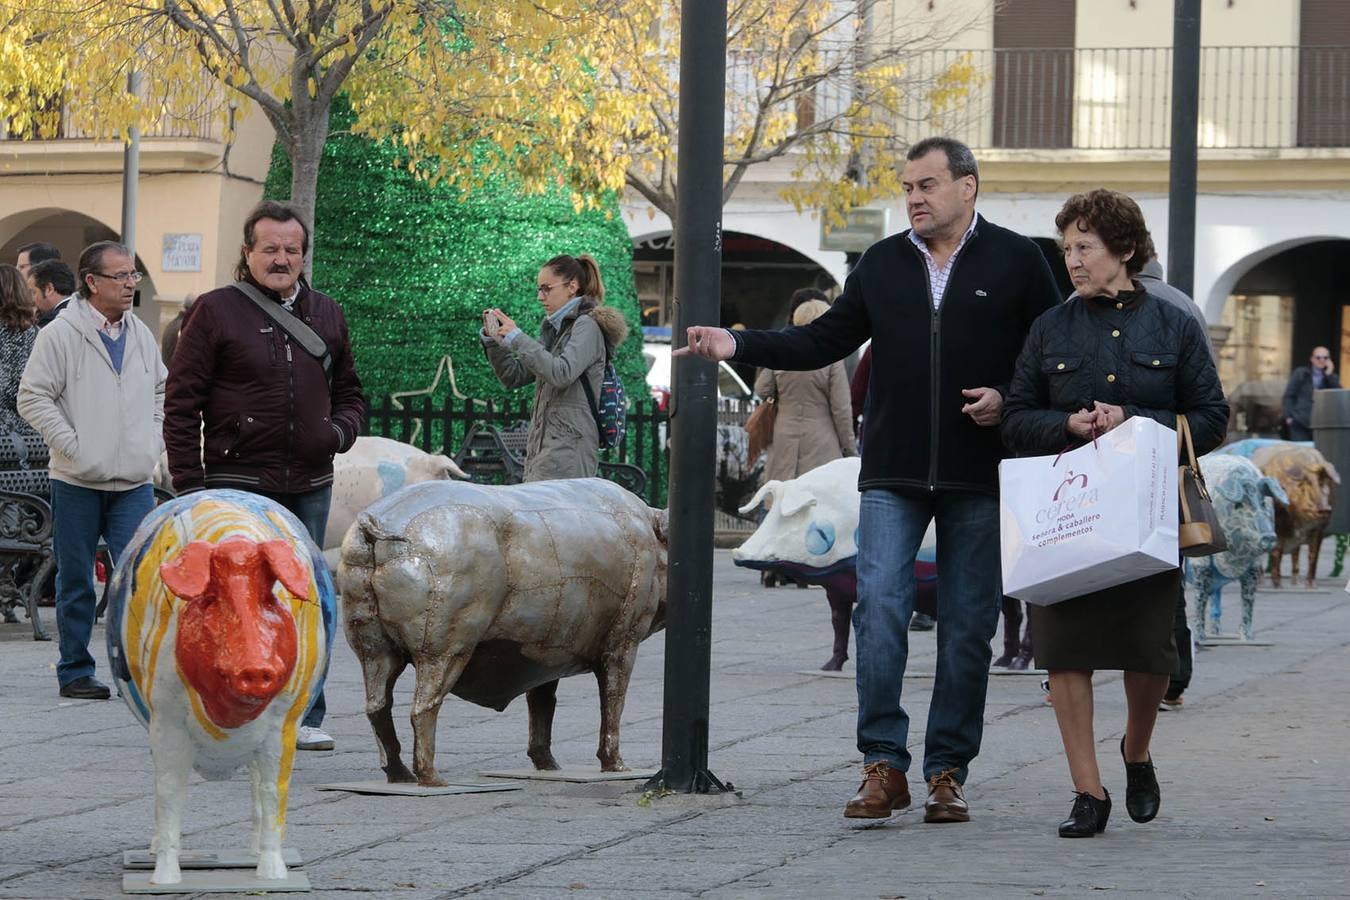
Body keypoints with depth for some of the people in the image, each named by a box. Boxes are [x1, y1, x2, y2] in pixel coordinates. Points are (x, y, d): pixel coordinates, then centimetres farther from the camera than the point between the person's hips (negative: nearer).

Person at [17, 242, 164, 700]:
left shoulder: (141, 336, 10)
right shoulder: (60, 335, -7)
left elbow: (162, 392, 23)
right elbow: (33, 397, -8)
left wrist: (152, 441, 10)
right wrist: (73, 446, -13)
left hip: (134, 481, 4)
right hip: (77, 481, -4)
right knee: (76, 581, 6)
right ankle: (75, 671, 15)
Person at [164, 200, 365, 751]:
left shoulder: (326, 315, 14)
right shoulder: (216, 311, -1)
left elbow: (349, 390, 26)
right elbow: (181, 403, -2)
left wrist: (341, 431, 3)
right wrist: (189, 485, -7)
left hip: (310, 486, 5)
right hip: (238, 484, -5)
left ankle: (305, 716, 14)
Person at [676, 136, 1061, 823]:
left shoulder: (1016, 262, 3)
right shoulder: (883, 263, 11)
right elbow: (826, 340, 14)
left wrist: (1008, 400, -10)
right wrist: (739, 345, 3)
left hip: (980, 481, -2)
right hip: (893, 477, 2)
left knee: (967, 628, 3)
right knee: (878, 610, -11)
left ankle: (948, 772, 11)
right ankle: (883, 765, -7)